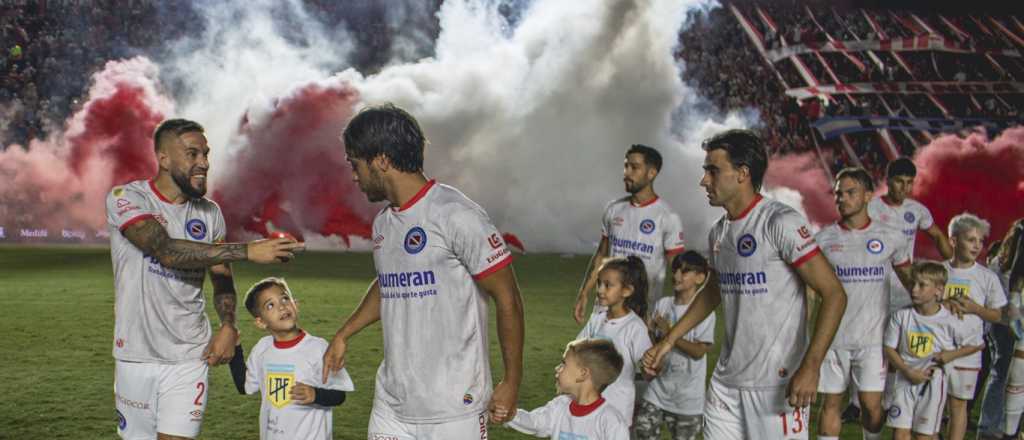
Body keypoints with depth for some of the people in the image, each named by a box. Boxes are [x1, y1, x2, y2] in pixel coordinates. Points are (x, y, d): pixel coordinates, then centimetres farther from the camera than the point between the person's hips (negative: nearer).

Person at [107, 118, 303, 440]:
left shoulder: (210, 212, 5)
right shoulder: (126, 198, -10)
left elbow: (222, 279, 14)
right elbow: (167, 251, -26)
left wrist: (228, 326, -6)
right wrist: (247, 251, -32)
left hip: (189, 356, 2)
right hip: (137, 356, -2)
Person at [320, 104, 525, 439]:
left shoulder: (456, 215, -14)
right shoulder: (383, 223, 10)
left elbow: (507, 299, -12)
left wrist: (512, 383, -11)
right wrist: (343, 335, 24)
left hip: (454, 409, -7)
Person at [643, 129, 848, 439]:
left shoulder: (780, 222, -14)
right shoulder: (717, 234, 9)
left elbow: (833, 294, -15)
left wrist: (810, 367, -24)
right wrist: (668, 341, 21)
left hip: (776, 383, -7)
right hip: (726, 380, 7)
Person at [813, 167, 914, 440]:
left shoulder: (891, 239, 1)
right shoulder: (823, 239, 1)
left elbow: (908, 278, 16)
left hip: (873, 338, 0)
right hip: (833, 337, 1)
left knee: (872, 405, 0)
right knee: (831, 404, 5)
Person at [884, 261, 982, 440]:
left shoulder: (949, 321, -8)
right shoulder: (901, 316, -4)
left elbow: (977, 343, 3)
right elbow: (889, 349, -2)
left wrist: (952, 354, -9)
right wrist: (908, 371, -14)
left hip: (932, 383, -1)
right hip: (903, 379, 1)